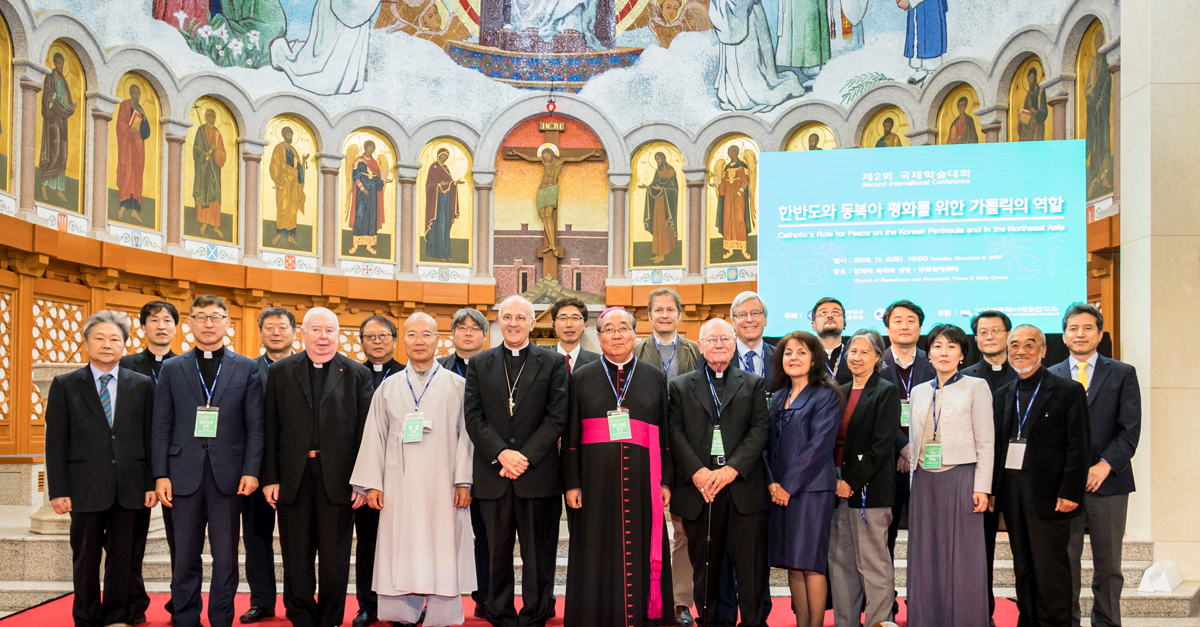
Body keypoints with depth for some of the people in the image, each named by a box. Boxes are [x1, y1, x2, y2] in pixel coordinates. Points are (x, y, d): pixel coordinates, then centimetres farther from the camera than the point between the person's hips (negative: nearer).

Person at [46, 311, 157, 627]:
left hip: (130, 489, 1)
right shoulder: (65, 385, 5)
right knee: (85, 561, 7)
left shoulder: (142, 385, 7)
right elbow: (56, 441, 1)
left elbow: (151, 438, 7)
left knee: (124, 561, 7)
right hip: (86, 488, -1)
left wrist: (152, 483, 0)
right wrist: (58, 490, -6)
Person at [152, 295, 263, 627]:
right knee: (185, 557, 7)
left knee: (226, 556, 3)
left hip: (228, 475, -1)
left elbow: (255, 425, 3)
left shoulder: (247, 368, 7)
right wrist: (161, 474, -2)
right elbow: (161, 426, 6)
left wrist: (251, 471, -7)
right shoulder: (171, 369, 10)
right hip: (184, 474, 1)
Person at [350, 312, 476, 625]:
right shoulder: (388, 388, 12)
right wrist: (372, 484, 2)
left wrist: (464, 482, -7)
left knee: (442, 554, -2)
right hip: (399, 490, 2)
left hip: (442, 488, -2)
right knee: (400, 556, 1)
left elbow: (466, 435, 2)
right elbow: (374, 437, 10)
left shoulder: (457, 386, 7)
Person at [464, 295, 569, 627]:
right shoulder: (479, 364, 10)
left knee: (537, 553, 4)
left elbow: (557, 417, -3)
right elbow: (473, 417, 3)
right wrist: (501, 454, -11)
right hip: (492, 475, 2)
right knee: (497, 552, 7)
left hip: (538, 474, -1)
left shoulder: (553, 363, 5)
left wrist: (525, 457, -12)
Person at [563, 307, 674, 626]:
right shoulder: (582, 378, 7)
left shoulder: (655, 378, 9)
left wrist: (666, 481, 2)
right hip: (597, 480, 0)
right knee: (599, 555, 2)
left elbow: (666, 434, 9)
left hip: (642, 480, 1)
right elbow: (570, 435, 4)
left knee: (640, 552, 2)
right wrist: (572, 483, -3)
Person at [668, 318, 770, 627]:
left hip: (743, 488, 0)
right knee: (704, 569, 6)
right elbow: (675, 432, 3)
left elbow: (760, 429, 1)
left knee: (751, 568, -1)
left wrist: (732, 469, -11)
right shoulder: (680, 386, 12)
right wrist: (696, 471, -11)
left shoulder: (754, 384, 12)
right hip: (698, 489, 1)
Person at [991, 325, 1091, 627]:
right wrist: (991, 490, 7)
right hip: (1012, 494, 5)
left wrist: (1070, 492, -14)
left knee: (1051, 571, -2)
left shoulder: (1069, 391, -2)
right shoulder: (1003, 395, 14)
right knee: (1023, 570, 11)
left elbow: (1079, 447, -7)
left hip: (1048, 496, -5)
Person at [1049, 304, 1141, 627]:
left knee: (1108, 564, 5)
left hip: (1107, 480, -1)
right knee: (1064, 562, 3)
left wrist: (1104, 466, -12)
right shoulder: (1050, 377, 10)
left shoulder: (1123, 374, 6)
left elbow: (1130, 429, -1)